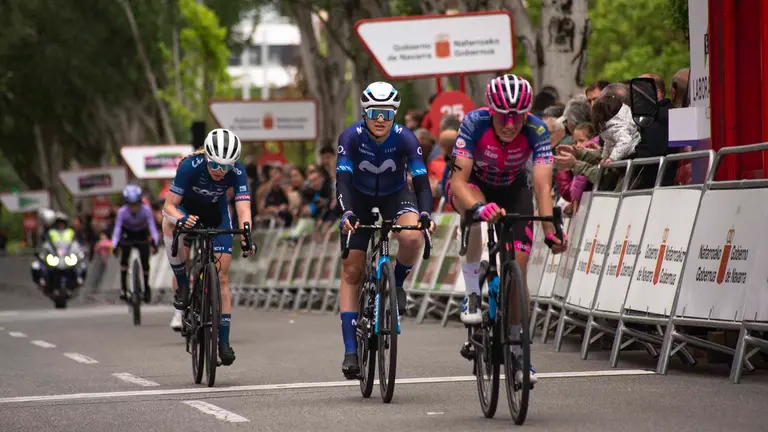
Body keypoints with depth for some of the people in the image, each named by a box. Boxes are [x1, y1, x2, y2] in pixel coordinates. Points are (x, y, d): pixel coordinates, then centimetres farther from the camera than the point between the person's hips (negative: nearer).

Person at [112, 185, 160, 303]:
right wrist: (114, 246, -46)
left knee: (145, 262, -6)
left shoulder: (146, 210, -30)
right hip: (127, 234, 0)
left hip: (142, 235, 0)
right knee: (124, 258, -20)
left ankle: (146, 287, 17)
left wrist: (155, 243, -49)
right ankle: (123, 288, -14)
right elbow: (117, 230, -33)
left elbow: (152, 227, -34)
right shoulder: (122, 212, -29)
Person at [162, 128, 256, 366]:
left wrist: (246, 236, -54)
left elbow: (243, 208, -35)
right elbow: (170, 205, -31)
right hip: (188, 208, -1)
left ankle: (223, 341, 2)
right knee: (169, 223, -38)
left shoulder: (237, 171, -28)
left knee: (221, 278, -6)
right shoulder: (190, 165, -33)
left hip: (217, 215, 1)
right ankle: (183, 286, -22)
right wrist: (181, 220, -54)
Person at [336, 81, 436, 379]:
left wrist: (425, 214, -46)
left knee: (412, 238, -33)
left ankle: (397, 284, -1)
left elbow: (421, 181, -28)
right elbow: (343, 181, -34)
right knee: (351, 272, -7)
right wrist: (347, 214, -52)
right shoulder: (351, 137, -26)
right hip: (360, 200, 0)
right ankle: (350, 350, -5)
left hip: (396, 196, 0)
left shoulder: (405, 138, -25)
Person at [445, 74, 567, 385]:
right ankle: (472, 294, -25)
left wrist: (550, 230, -52)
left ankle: (517, 349, 7)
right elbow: (458, 180, -38)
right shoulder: (474, 123, -33)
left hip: (513, 190, 2)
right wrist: (478, 207, -59)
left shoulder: (536, 131, -30)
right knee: (475, 213, -39)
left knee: (517, 269, -9)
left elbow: (543, 185, -37)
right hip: (472, 184, -1)